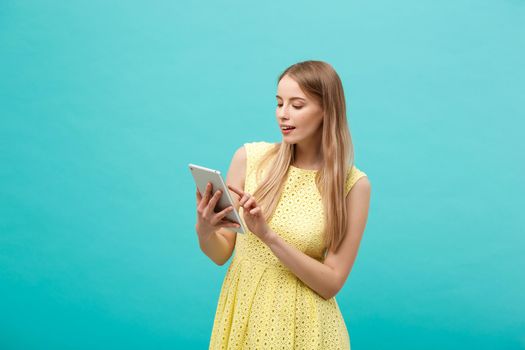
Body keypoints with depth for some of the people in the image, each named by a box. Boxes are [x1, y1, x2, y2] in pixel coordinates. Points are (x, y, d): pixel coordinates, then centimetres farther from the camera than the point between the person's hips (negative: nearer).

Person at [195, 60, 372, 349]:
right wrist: (205, 232, -20)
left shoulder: (353, 184, -11)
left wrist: (268, 235, -22)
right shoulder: (249, 157, -5)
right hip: (242, 311, 2)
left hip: (303, 321, -2)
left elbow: (331, 283, -12)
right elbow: (221, 254, 1)